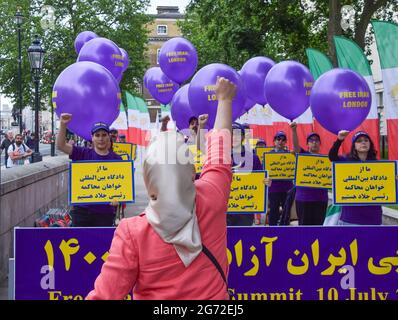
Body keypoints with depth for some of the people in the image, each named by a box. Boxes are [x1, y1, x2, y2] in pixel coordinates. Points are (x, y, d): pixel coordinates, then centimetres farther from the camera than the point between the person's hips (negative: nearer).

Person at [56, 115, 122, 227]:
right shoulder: (84, 154, 0)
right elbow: (61, 145, -7)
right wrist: (63, 125, -20)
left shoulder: (116, 159, 1)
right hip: (82, 209, 0)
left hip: (105, 212, 0)